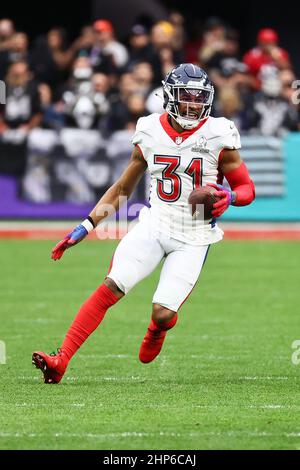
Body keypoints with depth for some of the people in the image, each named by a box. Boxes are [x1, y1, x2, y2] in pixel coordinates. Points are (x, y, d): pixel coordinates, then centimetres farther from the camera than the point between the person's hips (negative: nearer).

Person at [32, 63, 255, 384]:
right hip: (154, 224, 2)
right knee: (110, 288, -16)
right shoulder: (150, 133, 1)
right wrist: (85, 227, 8)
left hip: (193, 238, -2)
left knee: (162, 315, -11)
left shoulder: (217, 137, -7)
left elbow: (247, 188, 2)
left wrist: (229, 197, -23)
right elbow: (123, 188, 13)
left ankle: (161, 325, 29)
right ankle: (60, 362, -17)